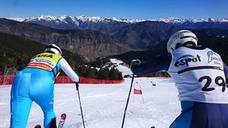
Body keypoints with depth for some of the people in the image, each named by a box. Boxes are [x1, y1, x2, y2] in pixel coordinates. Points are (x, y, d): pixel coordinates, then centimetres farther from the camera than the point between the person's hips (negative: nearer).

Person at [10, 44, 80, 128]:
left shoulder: (35, 57, 39)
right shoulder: (59, 59, 29)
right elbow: (73, 77, 35)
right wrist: (77, 80, 58)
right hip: (43, 85, -3)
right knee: (49, 112, 28)